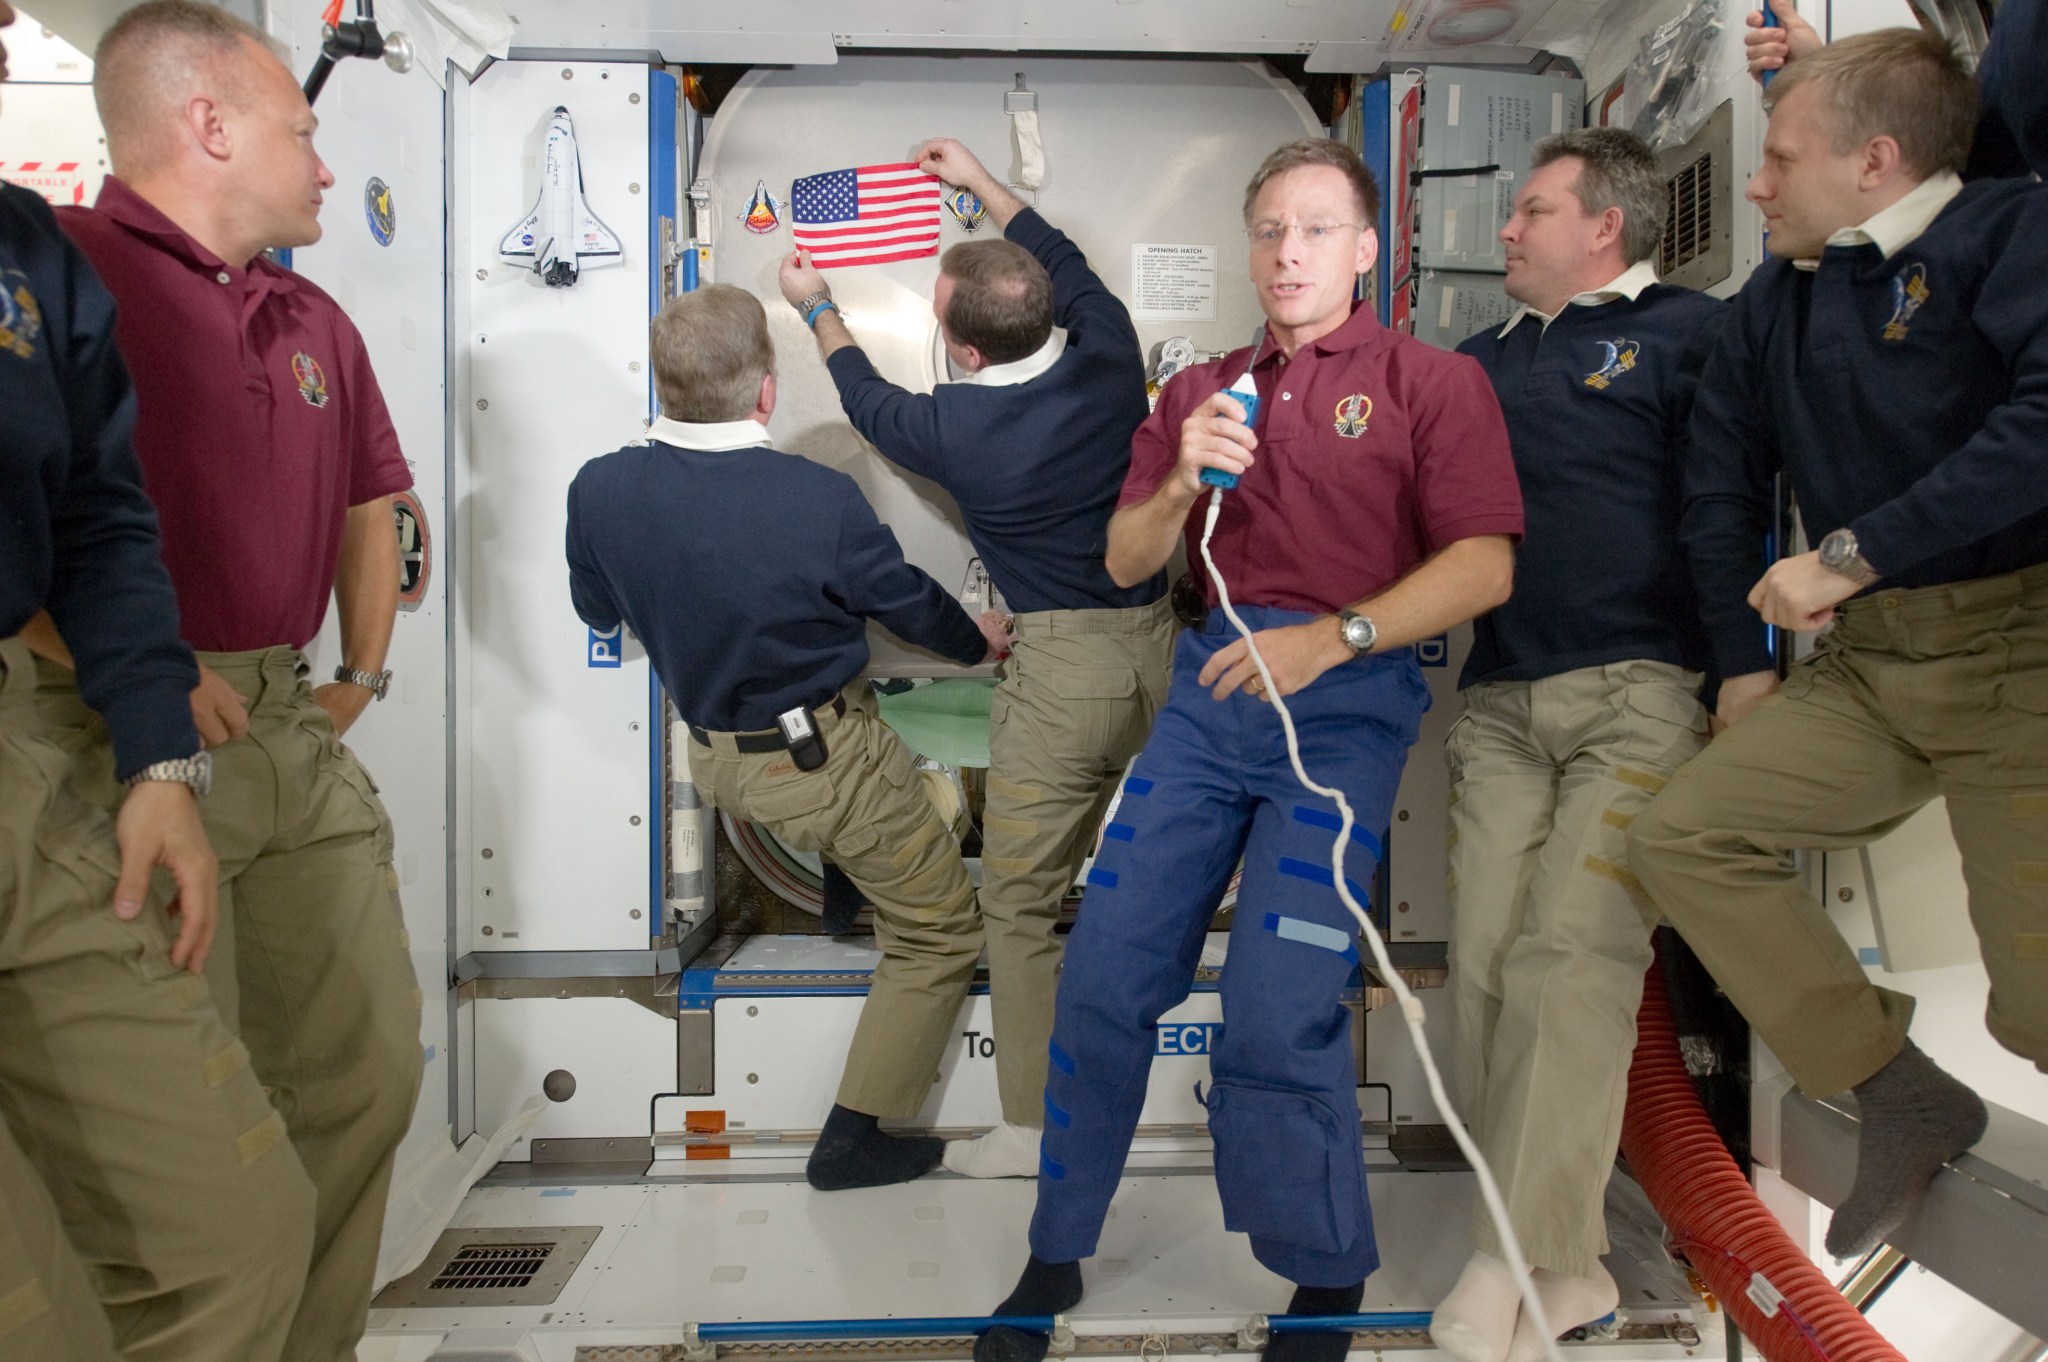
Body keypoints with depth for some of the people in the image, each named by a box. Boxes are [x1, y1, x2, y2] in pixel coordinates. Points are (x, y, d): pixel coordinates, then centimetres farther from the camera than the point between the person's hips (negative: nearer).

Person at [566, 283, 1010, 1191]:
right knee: (939, 929, 11)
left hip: (714, 757, 6)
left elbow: (598, 612, 7)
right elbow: (910, 603, -8)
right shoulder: (820, 500, -26)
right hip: (823, 763, -6)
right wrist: (978, 642, 14)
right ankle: (854, 1138, 16)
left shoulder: (598, 491, -13)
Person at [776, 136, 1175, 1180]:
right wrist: (980, 182, 33)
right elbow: (1067, 264, 20)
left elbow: (869, 399, 11)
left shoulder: (953, 429, -13)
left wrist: (817, 308, 29)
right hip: (1165, 642, 6)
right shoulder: (1108, 355, -4)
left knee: (1019, 898, 8)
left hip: (1063, 670, -6)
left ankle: (1031, 1126, 15)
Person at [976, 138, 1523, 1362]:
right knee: (1104, 979, 0)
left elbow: (1485, 567, -7)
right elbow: (1126, 563, 14)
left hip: (1350, 698, -4)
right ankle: (1056, 1258, 17)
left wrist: (1332, 637, -18)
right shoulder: (1201, 391, 18)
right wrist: (1182, 484, -5)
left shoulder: (1435, 382, 6)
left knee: (1279, 1016, -11)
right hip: (1210, 683, 4)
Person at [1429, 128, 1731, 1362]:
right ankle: (1553, 1256, 9)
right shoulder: (1484, 360, 23)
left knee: (1574, 958, -12)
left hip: (1638, 693, -5)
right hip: (1502, 703, 5)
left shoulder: (1687, 332, 7)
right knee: (1489, 962, -1)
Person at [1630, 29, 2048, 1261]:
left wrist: (1853, 552, -21)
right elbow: (1723, 483, 17)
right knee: (1679, 835, -4)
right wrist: (1742, 665, 14)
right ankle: (1901, 1097, 7)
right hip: (1863, 665, 7)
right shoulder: (1777, 302, 13)